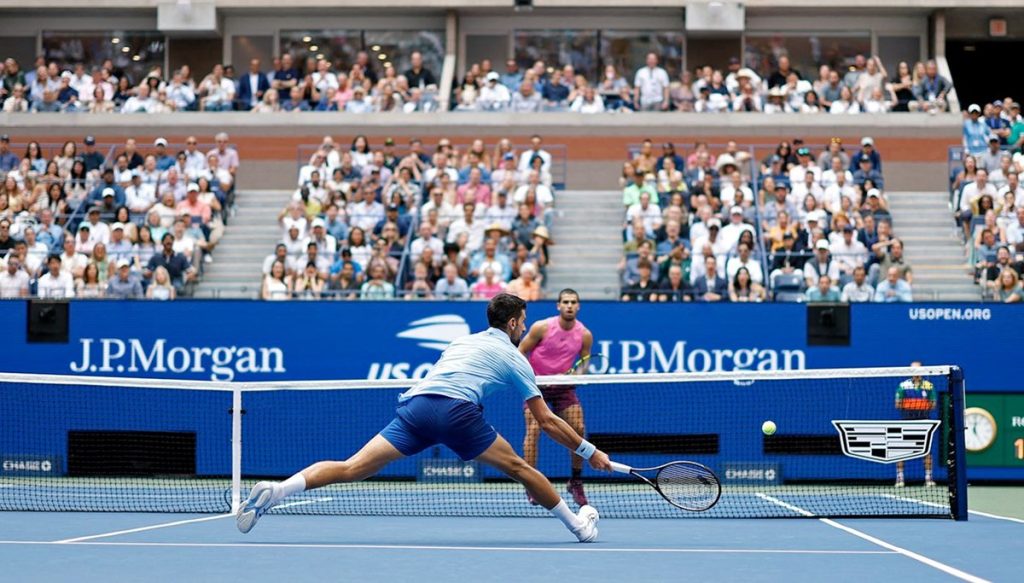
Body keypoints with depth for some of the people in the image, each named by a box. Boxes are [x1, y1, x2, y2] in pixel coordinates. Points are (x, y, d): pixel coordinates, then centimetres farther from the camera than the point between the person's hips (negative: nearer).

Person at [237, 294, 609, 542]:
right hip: (455, 410, -4)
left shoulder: (461, 341, 33)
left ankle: (275, 491, -24)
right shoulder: (514, 358, 19)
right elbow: (547, 422, 20)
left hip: (414, 403, 4)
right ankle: (580, 526, 21)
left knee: (352, 468, -6)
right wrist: (591, 452, 29)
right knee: (518, 468, 13)